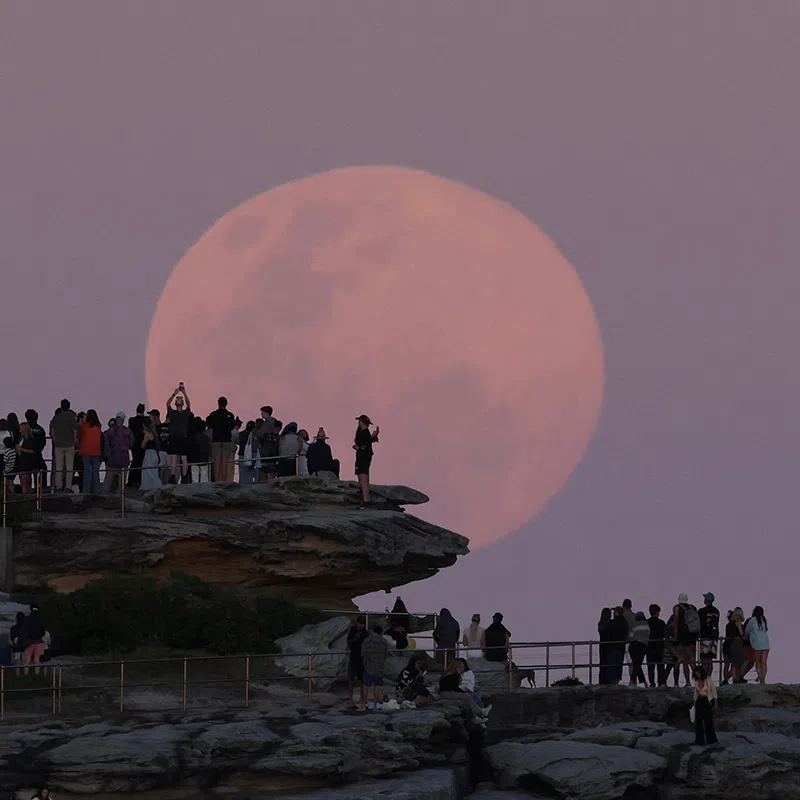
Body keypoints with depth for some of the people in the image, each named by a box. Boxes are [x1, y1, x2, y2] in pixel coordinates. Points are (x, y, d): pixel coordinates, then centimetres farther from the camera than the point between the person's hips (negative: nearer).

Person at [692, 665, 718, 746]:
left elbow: (714, 692, -7)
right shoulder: (696, 681, 2)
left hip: (707, 701, -4)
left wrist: (716, 704, -7)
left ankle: (711, 740, 16)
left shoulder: (709, 680, -12)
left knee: (708, 721, 0)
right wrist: (695, 704, 14)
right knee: (698, 721, 2)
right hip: (699, 702, 4)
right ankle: (700, 741, 10)